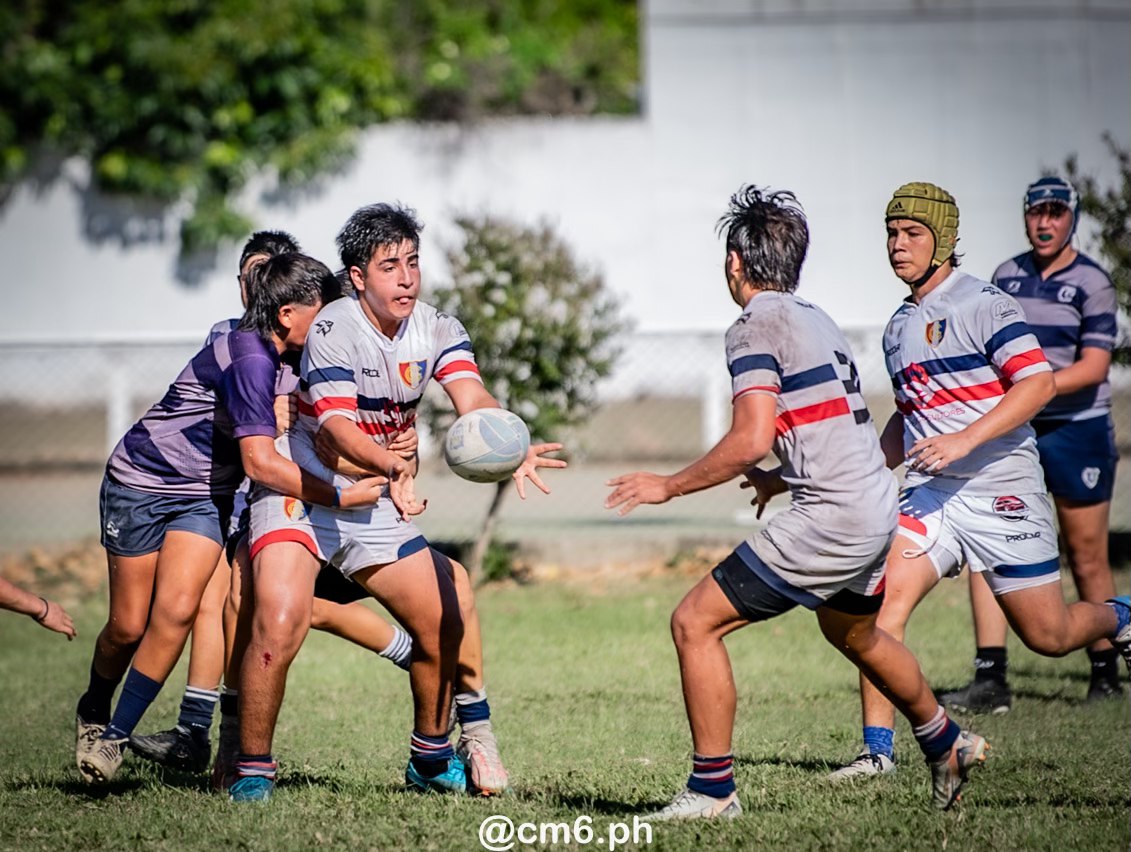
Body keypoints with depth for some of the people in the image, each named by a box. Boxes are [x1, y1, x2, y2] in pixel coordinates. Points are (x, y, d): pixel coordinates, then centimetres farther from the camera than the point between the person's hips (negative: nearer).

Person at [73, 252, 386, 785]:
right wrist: (341, 496, -29)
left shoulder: (272, 355, -1)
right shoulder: (250, 357, -27)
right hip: (141, 483, -7)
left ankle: (115, 736, -4)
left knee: (175, 611, -14)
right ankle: (93, 710, 30)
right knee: (129, 626, 0)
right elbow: (260, 463, -31)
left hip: (203, 497, 7)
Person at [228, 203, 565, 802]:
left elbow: (473, 400, -19)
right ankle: (252, 771, -11)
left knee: (444, 625, 5)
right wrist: (395, 467, -50)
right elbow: (337, 429, -31)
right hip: (298, 493, -6)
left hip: (373, 504, 6)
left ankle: (431, 759, 27)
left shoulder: (437, 331, -4)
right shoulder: (333, 332, -20)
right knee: (280, 620, -25)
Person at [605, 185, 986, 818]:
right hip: (878, 510, 10)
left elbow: (752, 440, -20)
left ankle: (713, 789, -3)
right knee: (853, 633, 35)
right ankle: (946, 745, 52)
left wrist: (669, 486, -10)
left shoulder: (758, 327, -11)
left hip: (830, 521, -10)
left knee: (695, 623, -5)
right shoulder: (817, 320, 17)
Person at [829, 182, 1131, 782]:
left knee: (1048, 635, 2)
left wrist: (964, 440, -26)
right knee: (882, 601, -15)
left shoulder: (983, 304, -10)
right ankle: (877, 748, -12)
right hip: (930, 494, 6)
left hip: (1001, 491, -6)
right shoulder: (899, 326, 14)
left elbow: (1040, 383, -19)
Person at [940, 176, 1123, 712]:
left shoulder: (1091, 282, -7)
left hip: (1077, 429, -4)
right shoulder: (1006, 275, 9)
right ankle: (990, 679, -9)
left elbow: (1094, 366, -15)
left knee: (1087, 561, 2)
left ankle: (1105, 675, 17)